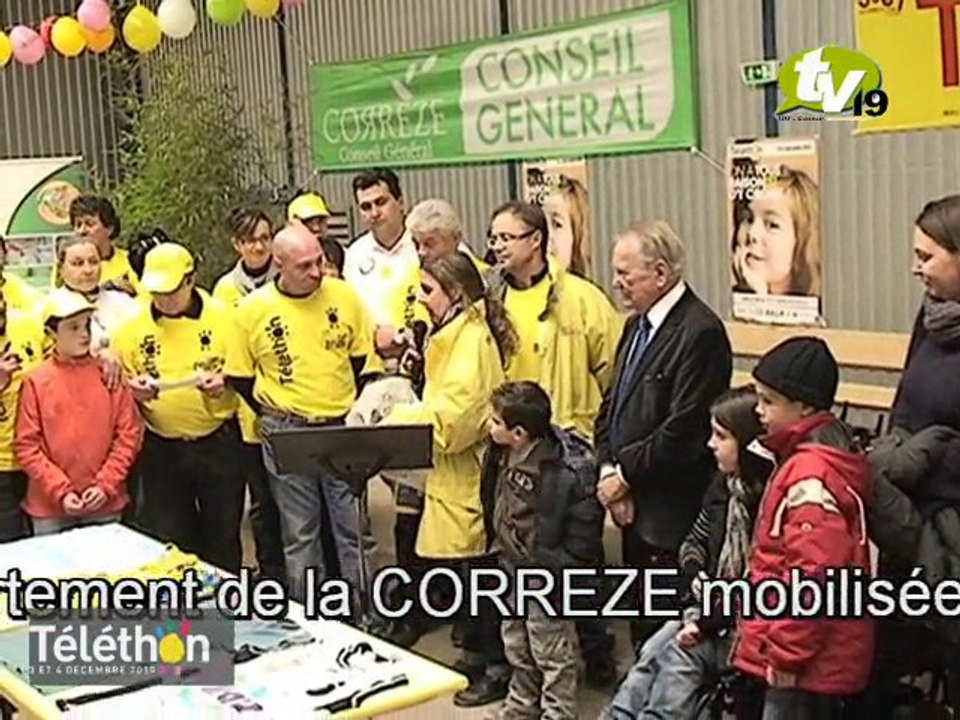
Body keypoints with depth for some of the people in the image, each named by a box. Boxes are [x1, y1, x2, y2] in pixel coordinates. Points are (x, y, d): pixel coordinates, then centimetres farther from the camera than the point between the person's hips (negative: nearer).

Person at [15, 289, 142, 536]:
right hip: (50, 508, -1)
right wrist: (60, 491, -11)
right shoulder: (36, 381, -4)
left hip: (106, 504, 1)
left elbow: (129, 433, 0)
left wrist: (106, 484, -8)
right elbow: (26, 445, -4)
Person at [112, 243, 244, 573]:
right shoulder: (133, 325, -1)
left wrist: (224, 384, -21)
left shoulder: (222, 316, -6)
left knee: (223, 536, 12)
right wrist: (133, 390, -16)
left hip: (218, 443, -1)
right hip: (161, 449, 1)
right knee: (169, 541, 11)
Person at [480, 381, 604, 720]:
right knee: (516, 643, 24)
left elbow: (583, 530, -22)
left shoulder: (565, 472, -29)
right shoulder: (502, 452, -6)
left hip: (544, 576, -8)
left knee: (552, 652, 8)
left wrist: (556, 571, -19)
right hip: (511, 565, 8)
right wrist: (499, 545, 12)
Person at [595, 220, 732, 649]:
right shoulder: (637, 325, 13)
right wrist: (609, 469, 1)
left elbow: (685, 430, -21)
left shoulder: (700, 332, -17)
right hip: (635, 506, 9)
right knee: (642, 626, 17)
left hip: (672, 514, -9)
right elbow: (612, 403, 16)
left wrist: (625, 475, -11)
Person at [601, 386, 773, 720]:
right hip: (711, 607, 7)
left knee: (680, 654, -22)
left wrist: (708, 621, -16)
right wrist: (698, 605, -3)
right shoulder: (724, 485, 5)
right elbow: (694, 544, 13)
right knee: (655, 650, -13)